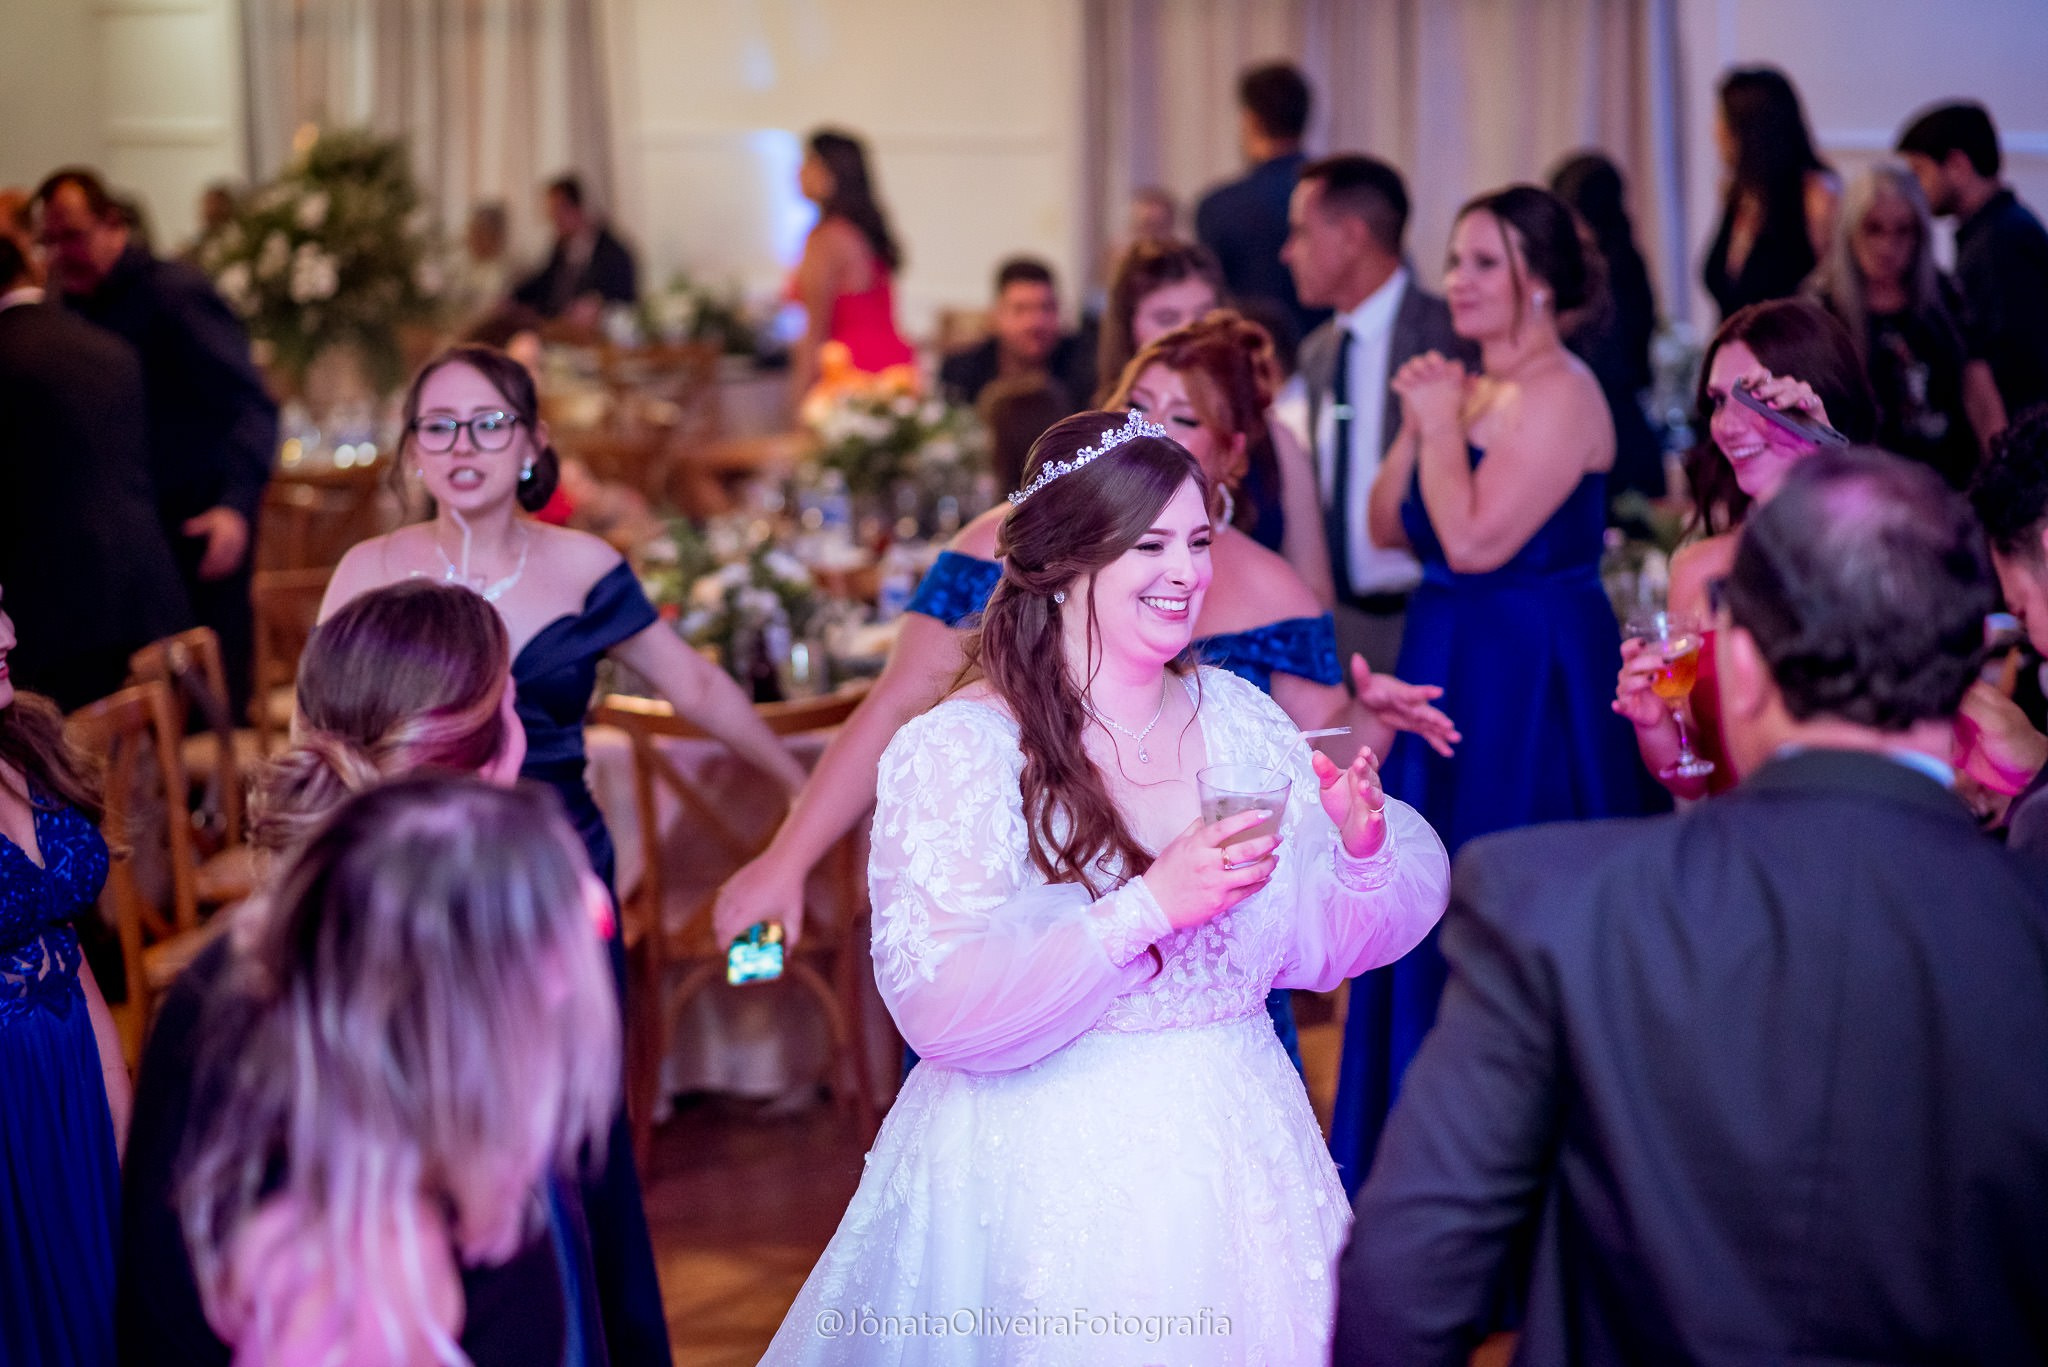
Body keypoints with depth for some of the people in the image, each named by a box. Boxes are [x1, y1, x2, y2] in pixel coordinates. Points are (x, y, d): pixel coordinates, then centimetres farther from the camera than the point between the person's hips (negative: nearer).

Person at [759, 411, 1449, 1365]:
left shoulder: (1240, 717, 4)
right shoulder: (957, 750, -12)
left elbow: (1315, 946, 8)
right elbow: (937, 1007, -22)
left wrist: (1365, 847, -12)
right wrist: (1147, 909, -27)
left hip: (1236, 1160, 5)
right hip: (1045, 1174, -5)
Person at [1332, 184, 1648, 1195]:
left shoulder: (1560, 394, -15)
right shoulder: (1471, 389, 12)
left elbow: (1475, 540, -23)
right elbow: (1389, 527, 11)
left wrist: (1444, 425, -11)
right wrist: (1418, 425, -2)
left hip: (1533, 681, -9)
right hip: (1452, 664, 9)